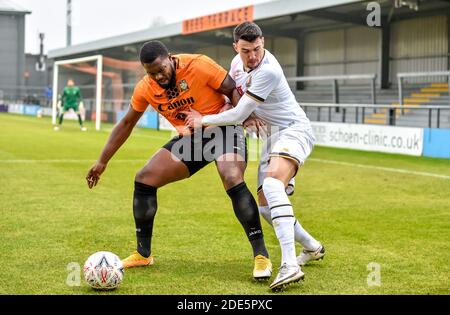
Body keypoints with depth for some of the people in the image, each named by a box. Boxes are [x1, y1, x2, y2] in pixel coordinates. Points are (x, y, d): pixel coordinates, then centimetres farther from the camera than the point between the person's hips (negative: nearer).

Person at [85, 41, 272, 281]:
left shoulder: (198, 65, -21)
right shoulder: (145, 89, -5)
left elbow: (232, 90, -13)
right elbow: (126, 124, 8)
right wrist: (102, 162, 10)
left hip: (223, 129, -6)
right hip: (190, 138, 6)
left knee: (233, 180, -32)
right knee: (144, 179, -3)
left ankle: (261, 256, -21)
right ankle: (143, 254, 11)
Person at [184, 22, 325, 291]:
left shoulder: (268, 71, -23)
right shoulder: (238, 62, 4)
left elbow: (239, 114, -19)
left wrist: (203, 120, -5)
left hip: (294, 130, -9)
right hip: (272, 135, 9)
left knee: (272, 182, -36)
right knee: (266, 206, 5)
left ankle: (290, 266, -46)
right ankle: (313, 248, 29)